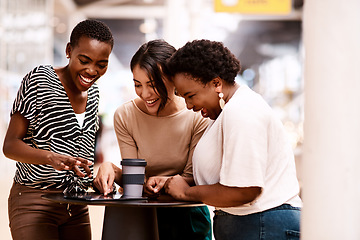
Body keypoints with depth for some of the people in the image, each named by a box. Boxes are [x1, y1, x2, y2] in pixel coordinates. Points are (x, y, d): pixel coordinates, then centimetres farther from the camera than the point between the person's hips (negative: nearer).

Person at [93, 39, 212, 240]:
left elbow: (192, 178, -9)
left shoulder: (197, 117, -14)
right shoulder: (124, 116, -8)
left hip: (187, 215, -1)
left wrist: (166, 182, -29)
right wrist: (111, 169, -28)